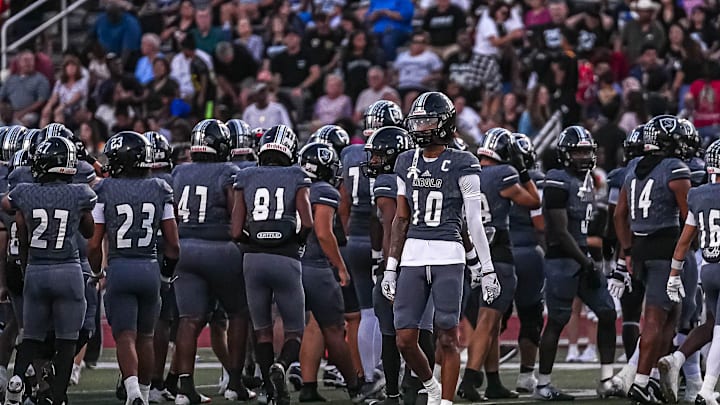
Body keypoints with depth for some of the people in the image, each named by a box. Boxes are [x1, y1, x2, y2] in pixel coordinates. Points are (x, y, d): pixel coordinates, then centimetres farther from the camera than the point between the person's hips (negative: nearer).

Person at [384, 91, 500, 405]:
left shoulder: (461, 165, -2)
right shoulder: (407, 163, 12)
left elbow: (475, 221, -3)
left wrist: (487, 268, -5)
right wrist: (390, 267, 14)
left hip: (448, 256, -4)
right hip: (412, 256, 4)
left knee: (447, 338, -3)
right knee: (405, 339, 0)